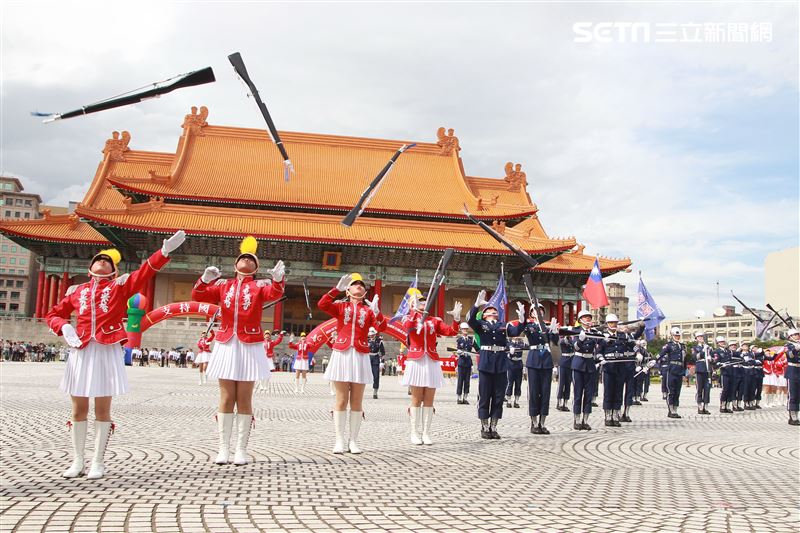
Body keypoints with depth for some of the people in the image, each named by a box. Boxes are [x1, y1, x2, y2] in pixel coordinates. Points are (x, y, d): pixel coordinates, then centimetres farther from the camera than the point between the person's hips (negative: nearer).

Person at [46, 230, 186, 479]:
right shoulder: (76, 291, 14)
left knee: (103, 409, 2)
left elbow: (145, 272, -5)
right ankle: (77, 462, 17)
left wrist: (165, 251, -20)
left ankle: (98, 462, 10)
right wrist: (65, 328, -2)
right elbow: (53, 315, 20)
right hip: (81, 351, 2)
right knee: (79, 409, 6)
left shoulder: (120, 285, 8)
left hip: (107, 351, -2)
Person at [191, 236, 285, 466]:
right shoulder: (223, 285, 12)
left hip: (250, 346, -2)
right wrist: (206, 279, -16)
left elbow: (275, 293, -16)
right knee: (226, 398, 3)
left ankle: (241, 450, 5)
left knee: (244, 399, 0)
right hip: (226, 345, 2)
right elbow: (198, 295, 3)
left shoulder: (260, 285, 5)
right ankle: (224, 448, 8)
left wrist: (278, 278, -38)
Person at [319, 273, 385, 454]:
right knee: (341, 400, 0)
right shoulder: (340, 306, 9)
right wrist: (337, 288, -17)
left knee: (356, 401, 2)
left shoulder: (369, 309, 11)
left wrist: (376, 311, -19)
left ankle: (353, 441, 8)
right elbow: (322, 305, -10)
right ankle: (339, 441, 4)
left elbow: (381, 327, -4)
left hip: (360, 356, 1)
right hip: (341, 354, -1)